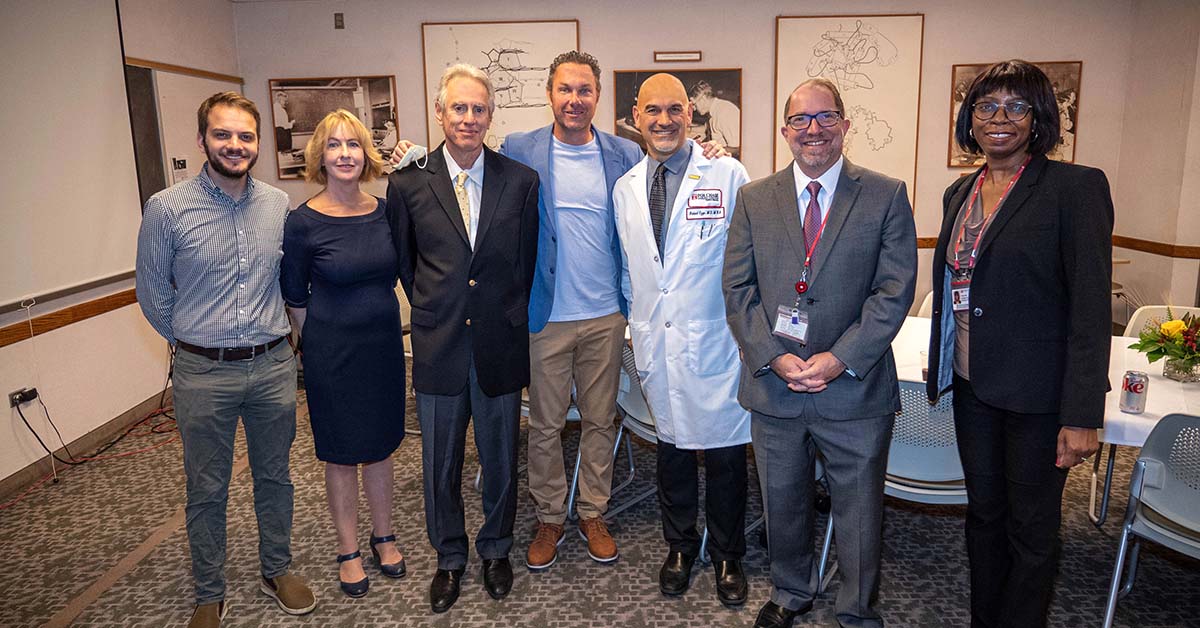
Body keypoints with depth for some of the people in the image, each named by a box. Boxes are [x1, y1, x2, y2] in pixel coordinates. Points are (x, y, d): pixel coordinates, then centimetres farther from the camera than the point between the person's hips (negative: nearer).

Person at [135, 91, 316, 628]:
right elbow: (153, 294, 1)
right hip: (204, 373, -2)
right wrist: (193, 342, 7)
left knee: (274, 476, 17)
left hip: (273, 365, 3)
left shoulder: (279, 205, 0)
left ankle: (276, 571, 37)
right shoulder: (167, 209, -9)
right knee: (207, 491, 12)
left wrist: (267, 337, 10)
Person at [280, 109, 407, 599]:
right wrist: (320, 345, 2)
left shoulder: (385, 210, -1)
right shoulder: (302, 222, -12)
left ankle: (383, 536, 36)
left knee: (380, 445, 17)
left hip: (384, 343, 4)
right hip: (332, 352, -3)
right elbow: (295, 299, -3)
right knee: (340, 454, 10)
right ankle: (348, 550, 29)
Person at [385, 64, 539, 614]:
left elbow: (527, 261, 6)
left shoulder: (521, 181, -3)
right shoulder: (408, 183, -3)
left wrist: (508, 316, 7)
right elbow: (403, 260, 10)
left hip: (500, 344, 0)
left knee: (500, 459, 15)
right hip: (438, 346, 0)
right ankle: (449, 557, 35)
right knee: (440, 465, 13)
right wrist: (433, 311, 9)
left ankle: (496, 548, 38)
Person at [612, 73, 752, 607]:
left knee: (724, 453, 8)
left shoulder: (728, 176, -6)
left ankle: (727, 558, 30)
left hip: (715, 343, -3)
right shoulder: (624, 188, 7)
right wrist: (638, 322, 13)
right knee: (671, 449, 16)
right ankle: (679, 547, 37)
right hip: (655, 344, 3)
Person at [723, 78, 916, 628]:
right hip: (773, 386, 2)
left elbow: (894, 290, -8)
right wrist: (773, 357, -12)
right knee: (782, 503, 18)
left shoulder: (886, 196, -2)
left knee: (859, 510, 12)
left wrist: (840, 359, -16)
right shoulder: (754, 199, 4)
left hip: (855, 389, -2)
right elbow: (738, 289, 0)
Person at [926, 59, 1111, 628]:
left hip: (1037, 391, -6)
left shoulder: (1076, 187, -12)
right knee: (983, 513, 19)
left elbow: (1091, 308, -16)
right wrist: (941, 364, 16)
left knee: (1030, 528, 10)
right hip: (972, 384, 6)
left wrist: (1082, 415, -19)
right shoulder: (960, 193, 8)